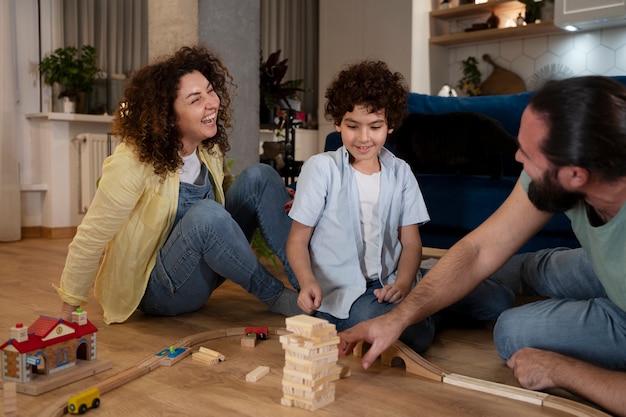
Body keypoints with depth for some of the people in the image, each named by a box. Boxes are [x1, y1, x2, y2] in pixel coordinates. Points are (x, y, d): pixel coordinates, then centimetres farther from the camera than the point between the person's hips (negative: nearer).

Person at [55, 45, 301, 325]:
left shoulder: (210, 148, -4)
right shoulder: (134, 164, -24)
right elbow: (91, 238, -19)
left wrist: (277, 204, -6)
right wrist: (69, 311, -11)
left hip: (203, 269, 6)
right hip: (154, 289, -6)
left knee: (258, 177, -11)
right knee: (206, 214, -36)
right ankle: (277, 297, -15)